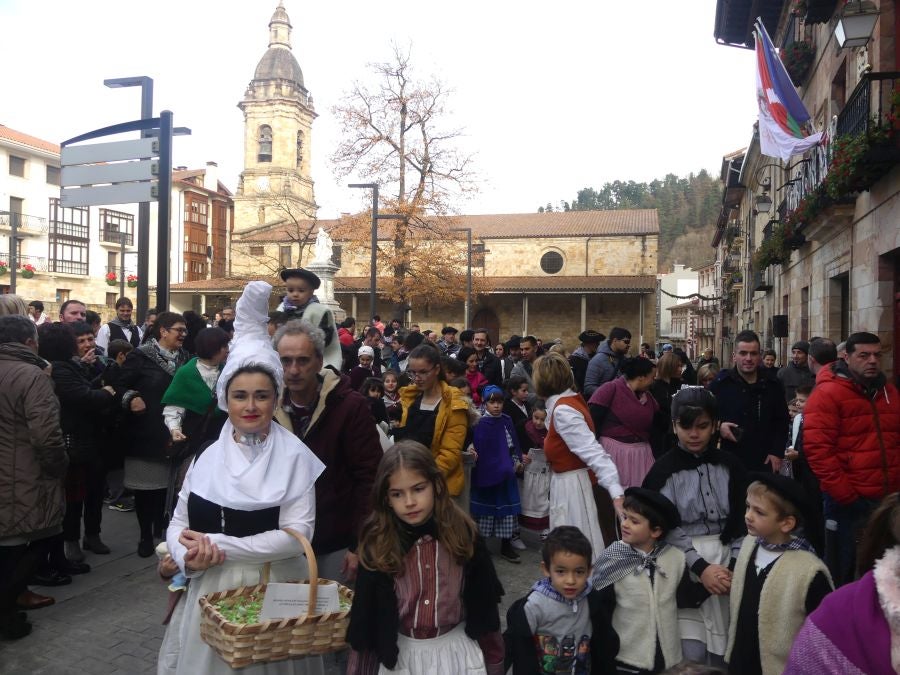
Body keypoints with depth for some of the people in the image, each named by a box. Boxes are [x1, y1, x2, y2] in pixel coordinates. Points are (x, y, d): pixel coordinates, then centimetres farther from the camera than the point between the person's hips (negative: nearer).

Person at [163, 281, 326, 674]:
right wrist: (189, 556, -17)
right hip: (213, 592, 3)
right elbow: (178, 524, 5)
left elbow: (297, 533, -15)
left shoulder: (293, 455, -8)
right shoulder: (208, 457, 2)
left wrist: (219, 545, -18)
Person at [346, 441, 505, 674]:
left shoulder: (463, 535, -13)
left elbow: (484, 606, -3)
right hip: (400, 655, 0)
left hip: (456, 651, 1)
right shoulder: (376, 546, -15)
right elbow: (365, 621, -7)